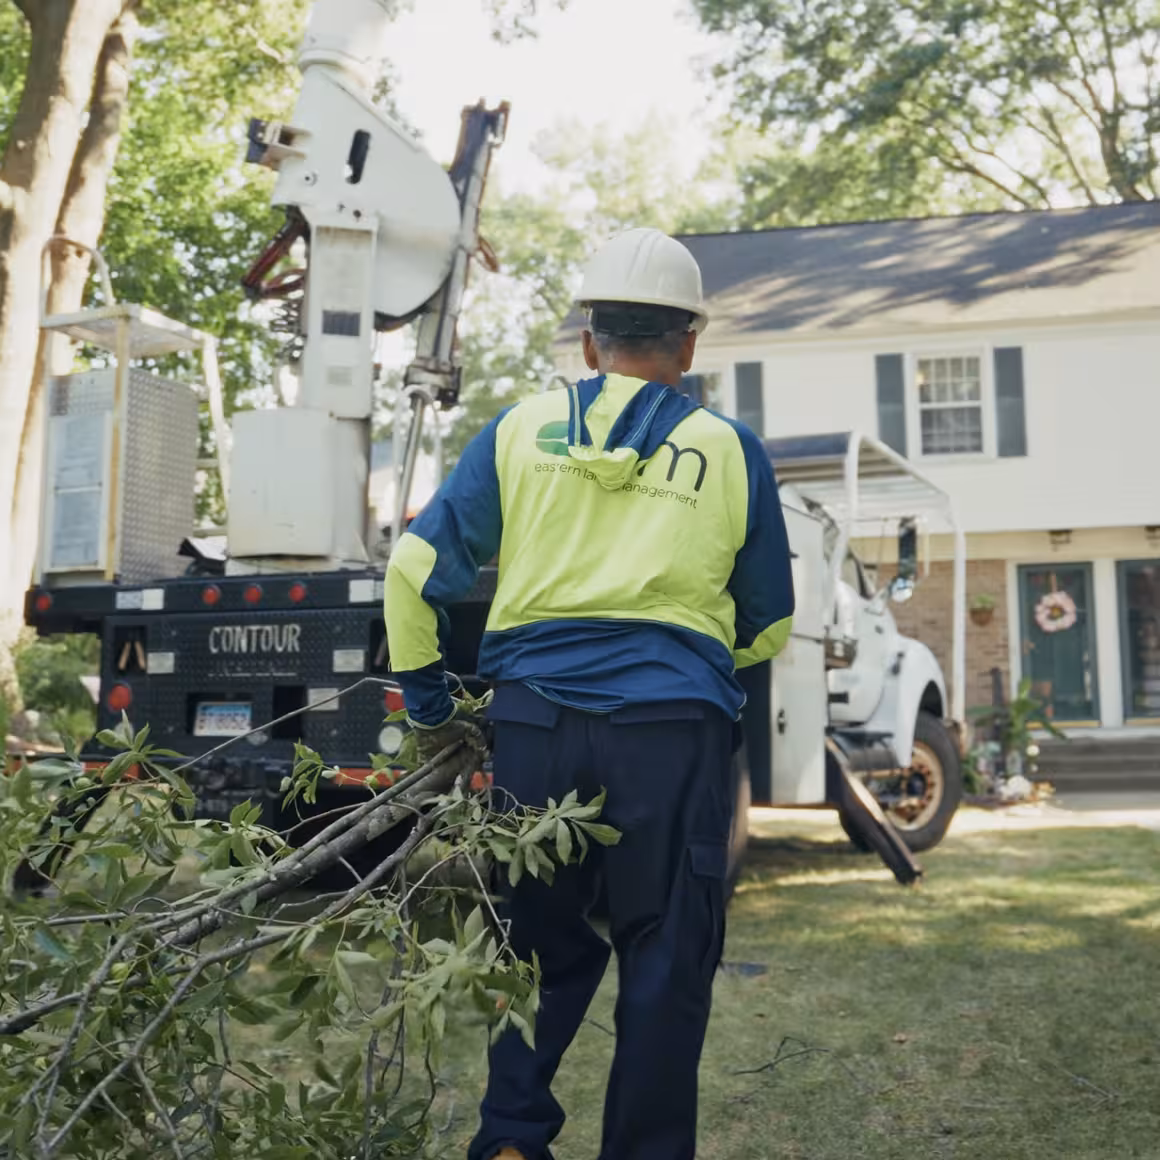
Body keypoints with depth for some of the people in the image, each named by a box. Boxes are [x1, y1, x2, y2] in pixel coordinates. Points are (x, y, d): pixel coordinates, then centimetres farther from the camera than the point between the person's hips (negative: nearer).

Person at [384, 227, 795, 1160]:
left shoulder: (520, 432, 9)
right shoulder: (731, 451, 7)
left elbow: (415, 571, 6)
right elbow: (769, 626, 15)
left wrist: (428, 710, 16)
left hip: (537, 714, 2)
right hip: (674, 726, -2)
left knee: (542, 943, 17)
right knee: (665, 959, 9)